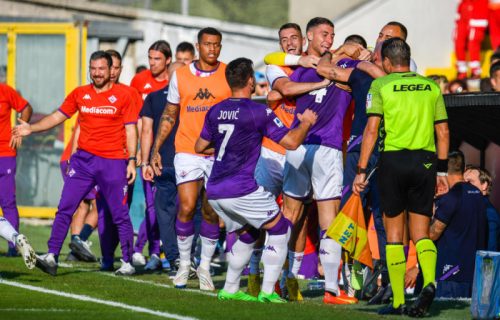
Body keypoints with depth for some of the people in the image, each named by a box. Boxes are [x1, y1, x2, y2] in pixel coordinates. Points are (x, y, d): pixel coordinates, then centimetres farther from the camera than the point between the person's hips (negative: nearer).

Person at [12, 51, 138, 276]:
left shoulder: (122, 95, 0)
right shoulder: (79, 94, 8)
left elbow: (130, 130, 1)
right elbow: (57, 117, 14)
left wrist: (132, 161, -5)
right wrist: (31, 128, 3)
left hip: (113, 163, -3)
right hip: (83, 160, 3)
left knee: (120, 215, 1)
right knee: (65, 209, -6)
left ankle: (127, 262, 11)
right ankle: (51, 257, -8)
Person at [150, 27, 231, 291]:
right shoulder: (181, 76, 6)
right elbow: (169, 116, 14)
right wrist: (155, 149, 9)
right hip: (187, 150, 0)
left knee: (211, 212, 0)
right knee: (187, 207, -9)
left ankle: (205, 266, 12)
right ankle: (184, 263, 8)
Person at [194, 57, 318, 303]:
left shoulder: (215, 112, 9)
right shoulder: (259, 112, -9)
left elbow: (200, 147, 20)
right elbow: (291, 142, -9)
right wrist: (306, 122, 9)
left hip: (215, 190, 7)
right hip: (242, 190, -7)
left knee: (247, 234, 24)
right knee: (280, 229, 7)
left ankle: (229, 289, 20)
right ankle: (268, 291, -1)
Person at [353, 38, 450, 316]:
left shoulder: (381, 85, -1)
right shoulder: (431, 86, 10)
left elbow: (372, 130, -7)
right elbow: (443, 132, 9)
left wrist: (361, 171, -4)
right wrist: (442, 171, 16)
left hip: (393, 159, -3)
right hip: (426, 162, 3)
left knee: (394, 235, 7)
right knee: (421, 234, 8)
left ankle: (399, 301, 5)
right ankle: (429, 281, -19)